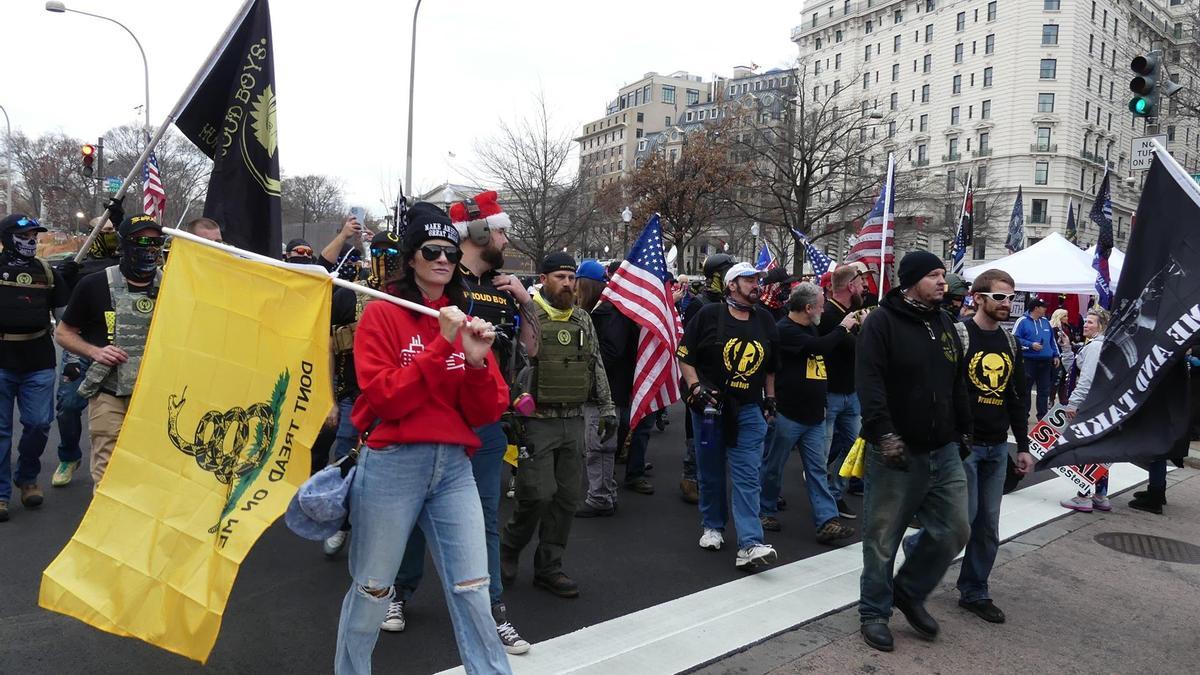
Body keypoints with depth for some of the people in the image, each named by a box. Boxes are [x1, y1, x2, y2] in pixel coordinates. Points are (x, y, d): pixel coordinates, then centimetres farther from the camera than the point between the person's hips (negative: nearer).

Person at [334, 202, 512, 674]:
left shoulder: (465, 321, 10)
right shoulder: (382, 315, -2)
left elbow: (487, 413, 5)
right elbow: (386, 398, -15)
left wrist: (477, 360, -13)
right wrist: (441, 345, -19)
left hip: (454, 466, 3)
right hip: (391, 464, -3)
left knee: (473, 594, 3)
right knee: (371, 592, 12)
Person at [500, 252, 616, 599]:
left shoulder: (584, 321, 13)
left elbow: (597, 368, 18)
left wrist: (607, 408, 14)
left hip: (574, 423, 6)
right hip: (537, 421, -6)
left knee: (567, 498, 7)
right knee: (538, 495, -8)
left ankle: (549, 567, 20)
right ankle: (509, 548, 20)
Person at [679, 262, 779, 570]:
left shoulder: (765, 320, 10)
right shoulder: (709, 315, -3)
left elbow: (770, 365, 21)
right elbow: (684, 356, -2)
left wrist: (770, 398, 16)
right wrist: (695, 387, -13)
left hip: (749, 410, 2)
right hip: (710, 406, -2)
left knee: (748, 477, -5)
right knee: (711, 473, 11)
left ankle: (750, 545, -7)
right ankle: (712, 527, 30)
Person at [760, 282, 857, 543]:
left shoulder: (810, 328, 11)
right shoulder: (785, 330, -16)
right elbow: (821, 346, -25)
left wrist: (854, 326, 10)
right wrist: (843, 327, -9)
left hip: (814, 415, 8)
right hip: (788, 414, -8)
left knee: (817, 470, 5)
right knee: (773, 467, 8)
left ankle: (827, 522, 4)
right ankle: (765, 511, 25)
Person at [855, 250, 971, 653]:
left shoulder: (945, 324, 13)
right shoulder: (882, 322, -10)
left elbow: (957, 384, 21)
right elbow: (869, 383, -19)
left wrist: (964, 431, 19)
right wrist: (884, 434, -26)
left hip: (944, 452, 7)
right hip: (896, 453, -7)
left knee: (954, 530, 9)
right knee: (883, 538, 4)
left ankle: (909, 593, 29)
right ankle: (875, 612, 21)